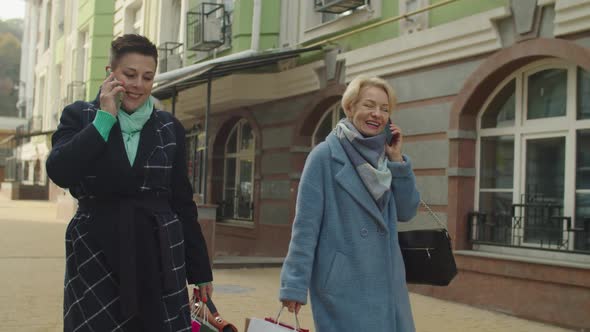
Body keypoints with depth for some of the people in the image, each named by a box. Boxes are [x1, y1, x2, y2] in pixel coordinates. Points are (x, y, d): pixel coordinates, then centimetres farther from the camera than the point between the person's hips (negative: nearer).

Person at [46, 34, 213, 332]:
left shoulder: (170, 127, 9)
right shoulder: (79, 116, 4)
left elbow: (182, 202, 10)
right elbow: (59, 172, -14)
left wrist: (200, 271, 9)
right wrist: (105, 118, -11)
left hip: (159, 256, 2)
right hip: (95, 258, -1)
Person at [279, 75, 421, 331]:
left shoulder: (384, 158, 8)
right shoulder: (325, 155, -8)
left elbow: (406, 212, 7)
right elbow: (306, 224, -10)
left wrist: (397, 160, -2)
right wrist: (295, 284, -13)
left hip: (386, 282, 6)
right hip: (343, 283, -6)